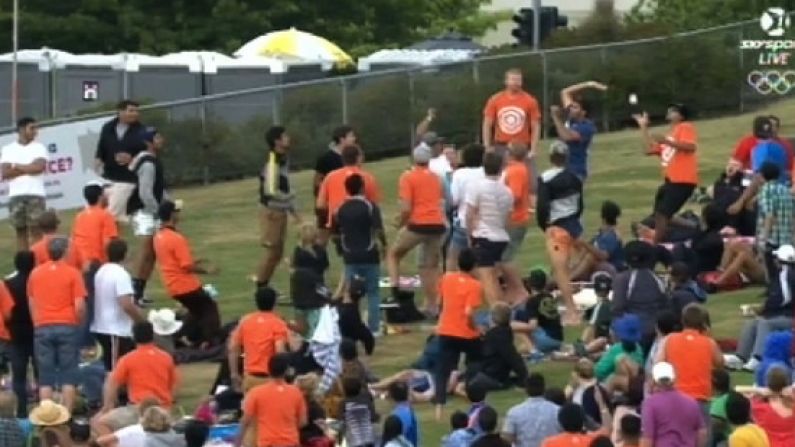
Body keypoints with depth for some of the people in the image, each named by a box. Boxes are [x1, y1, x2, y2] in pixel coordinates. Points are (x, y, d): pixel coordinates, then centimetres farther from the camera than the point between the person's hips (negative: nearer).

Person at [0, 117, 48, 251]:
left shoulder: (39, 147, 7)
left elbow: (40, 167, -10)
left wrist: (17, 167, -2)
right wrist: (29, 168, -6)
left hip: (36, 194, -1)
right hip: (16, 195, 1)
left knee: (36, 230, -5)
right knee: (21, 231, 3)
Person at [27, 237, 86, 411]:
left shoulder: (35, 273, 6)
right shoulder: (72, 273, -5)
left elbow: (32, 303, 11)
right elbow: (79, 305, -9)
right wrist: (78, 322, 8)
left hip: (42, 327, 3)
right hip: (68, 327, -3)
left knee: (46, 377, 4)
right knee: (68, 375, 2)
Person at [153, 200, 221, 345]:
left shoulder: (159, 236, 7)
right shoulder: (176, 238, -22)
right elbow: (187, 266, -21)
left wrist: (195, 263, 17)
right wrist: (206, 270, -5)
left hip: (173, 285, 8)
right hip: (186, 285, -8)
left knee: (197, 311, 23)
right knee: (210, 307, 6)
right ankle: (210, 341, 1)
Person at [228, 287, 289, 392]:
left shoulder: (245, 321, 7)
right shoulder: (278, 323, -8)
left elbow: (233, 348, 7)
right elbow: (280, 351, -18)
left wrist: (234, 375, 14)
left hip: (250, 377, 4)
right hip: (269, 378, -4)